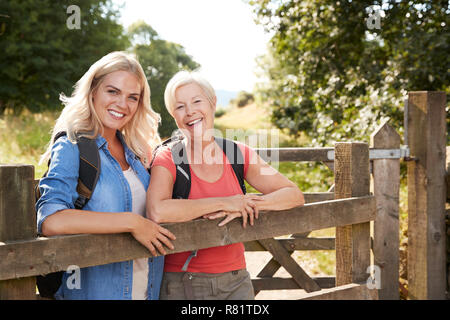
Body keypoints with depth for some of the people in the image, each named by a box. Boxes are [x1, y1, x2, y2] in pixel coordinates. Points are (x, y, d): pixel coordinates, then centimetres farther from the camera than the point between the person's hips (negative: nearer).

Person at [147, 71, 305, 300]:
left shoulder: (239, 154, 2)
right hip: (182, 285, -3)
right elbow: (156, 212, -27)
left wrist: (244, 206, -15)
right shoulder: (167, 159, -8)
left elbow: (295, 195, 1)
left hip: (235, 281, 3)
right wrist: (224, 202, -20)